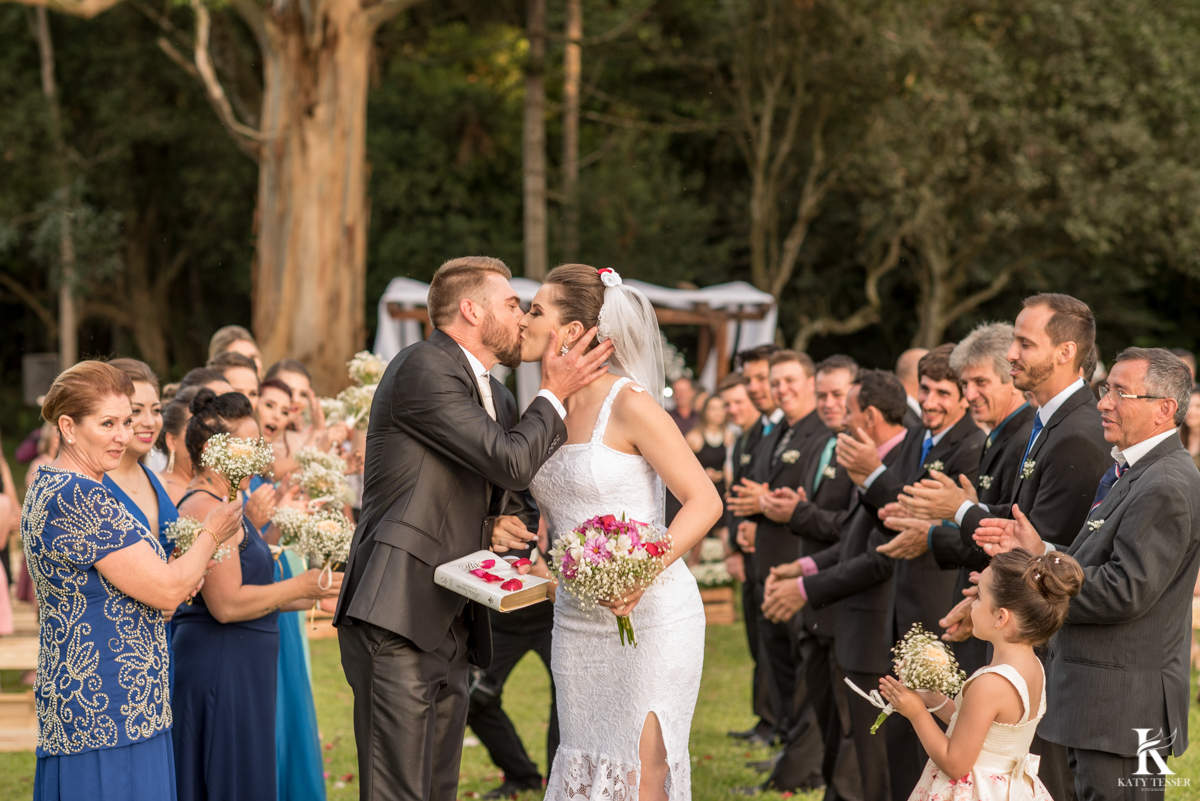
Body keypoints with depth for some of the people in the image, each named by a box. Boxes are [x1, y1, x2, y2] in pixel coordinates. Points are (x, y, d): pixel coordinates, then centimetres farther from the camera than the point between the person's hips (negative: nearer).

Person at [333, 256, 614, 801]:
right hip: (397, 618, -9)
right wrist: (553, 395, 0)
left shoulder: (498, 399, 20)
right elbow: (510, 462, -15)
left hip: (450, 628, 9)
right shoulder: (423, 368, -9)